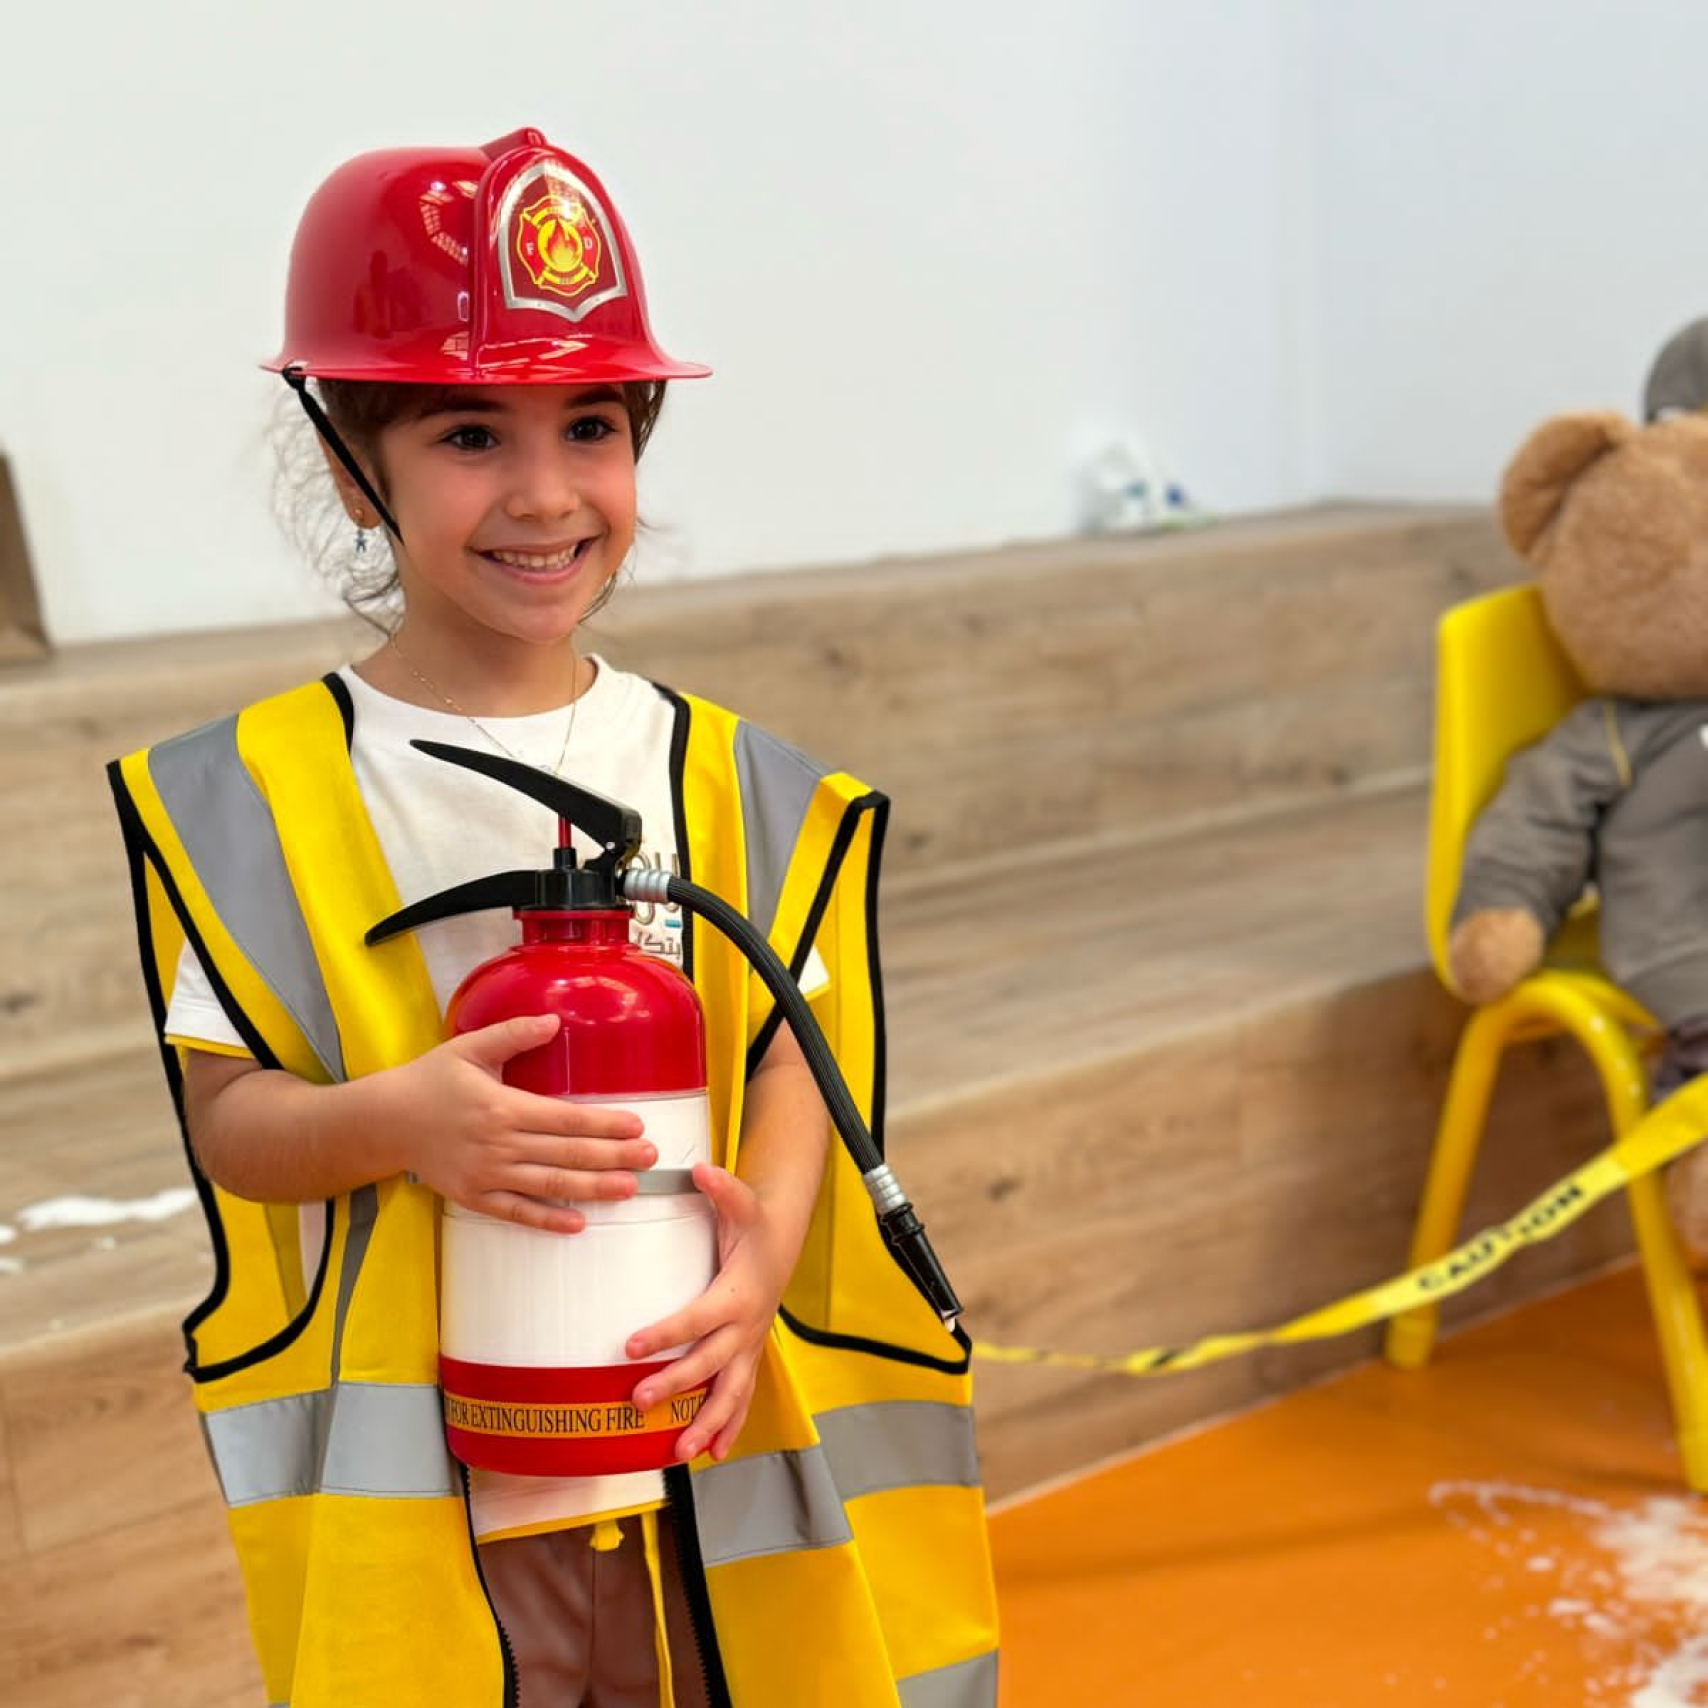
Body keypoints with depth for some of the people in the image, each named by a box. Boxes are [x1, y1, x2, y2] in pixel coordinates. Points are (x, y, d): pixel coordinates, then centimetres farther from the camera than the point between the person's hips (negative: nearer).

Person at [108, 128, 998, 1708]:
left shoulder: (725, 778, 1)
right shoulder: (260, 791, -5)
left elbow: (791, 1053, 0)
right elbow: (224, 1116, -5)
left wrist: (761, 1255, -18)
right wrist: (397, 1119, -24)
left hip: (707, 1440, 2)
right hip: (414, 1483, -2)